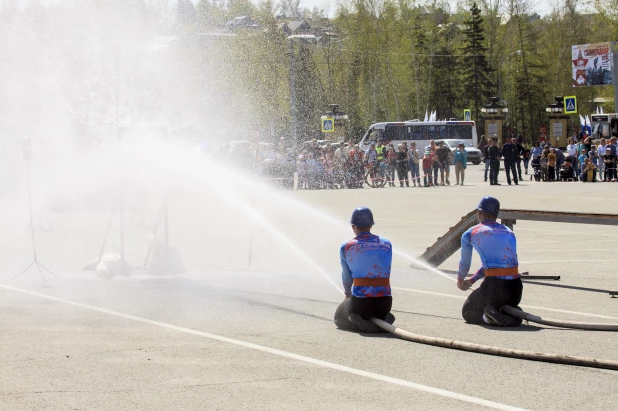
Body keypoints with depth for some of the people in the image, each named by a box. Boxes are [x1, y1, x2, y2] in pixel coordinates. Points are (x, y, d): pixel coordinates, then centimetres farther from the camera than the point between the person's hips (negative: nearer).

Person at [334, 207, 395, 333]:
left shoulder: (346, 248, -1)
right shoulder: (387, 244, 6)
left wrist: (348, 294, 36)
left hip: (361, 302, -3)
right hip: (385, 302, 3)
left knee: (339, 317, 28)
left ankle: (360, 322, -6)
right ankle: (384, 319, 0)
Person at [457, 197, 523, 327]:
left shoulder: (470, 234, 7)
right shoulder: (509, 233, 19)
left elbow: (465, 263, 24)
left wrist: (460, 280, 45)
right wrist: (472, 280, 37)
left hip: (494, 286, -4)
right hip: (516, 287, 4)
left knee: (468, 312, 20)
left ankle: (488, 316, -12)